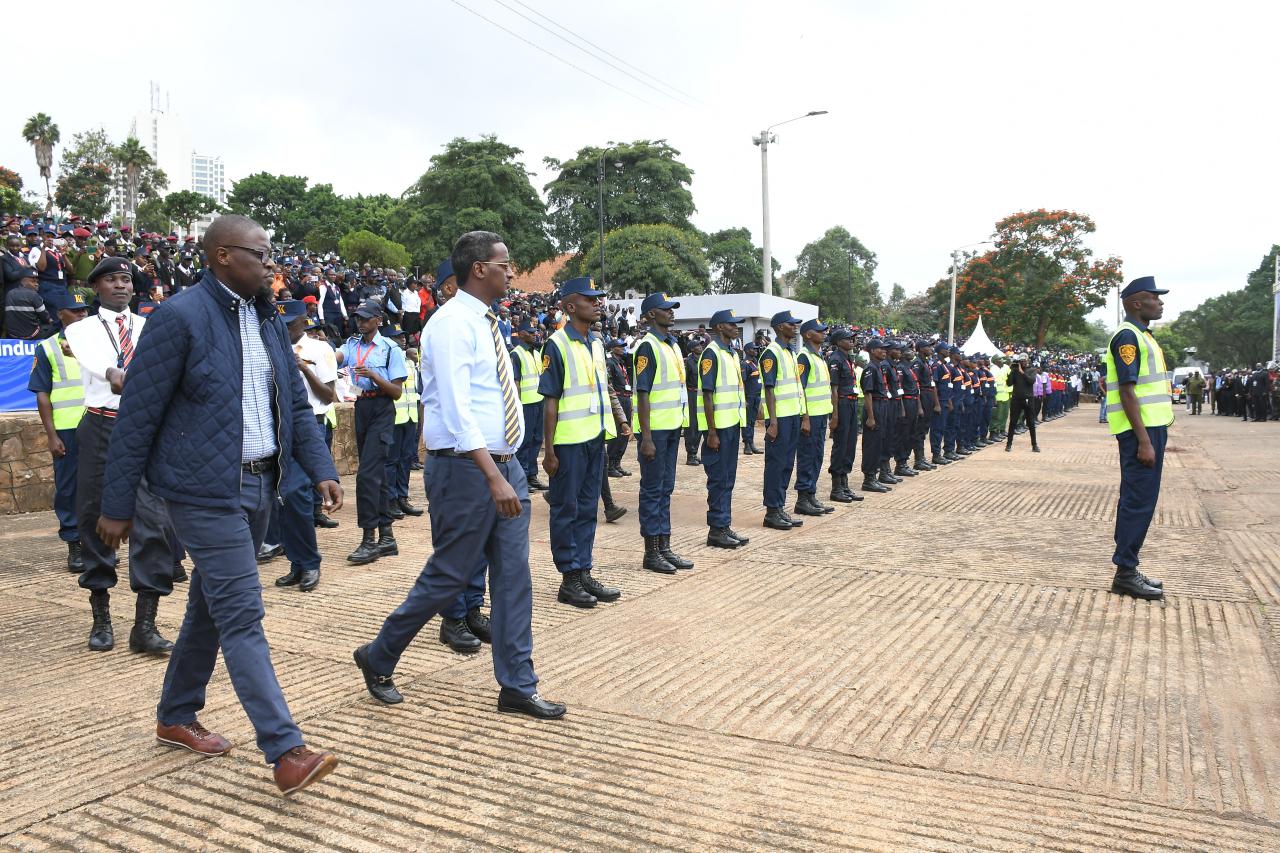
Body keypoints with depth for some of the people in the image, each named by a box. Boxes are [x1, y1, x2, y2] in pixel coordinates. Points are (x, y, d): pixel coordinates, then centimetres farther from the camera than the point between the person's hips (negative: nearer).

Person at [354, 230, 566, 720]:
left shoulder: (486, 324, 14)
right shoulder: (452, 323, -14)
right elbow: (457, 411, -23)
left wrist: (505, 473, 16)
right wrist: (493, 478, -28)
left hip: (504, 465, 9)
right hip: (465, 468, -8)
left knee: (514, 576, 7)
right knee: (448, 576, 3)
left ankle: (518, 687, 17)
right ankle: (378, 660, 25)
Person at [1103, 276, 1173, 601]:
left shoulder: (1143, 336, 19)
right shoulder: (1128, 336, -12)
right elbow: (1127, 391, -19)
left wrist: (1152, 436, 19)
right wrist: (1143, 440, -22)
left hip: (1152, 427, 10)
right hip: (1140, 431, -10)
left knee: (1138, 500, 12)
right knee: (1138, 500, -7)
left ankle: (1128, 569, 19)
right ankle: (1125, 573, -2)